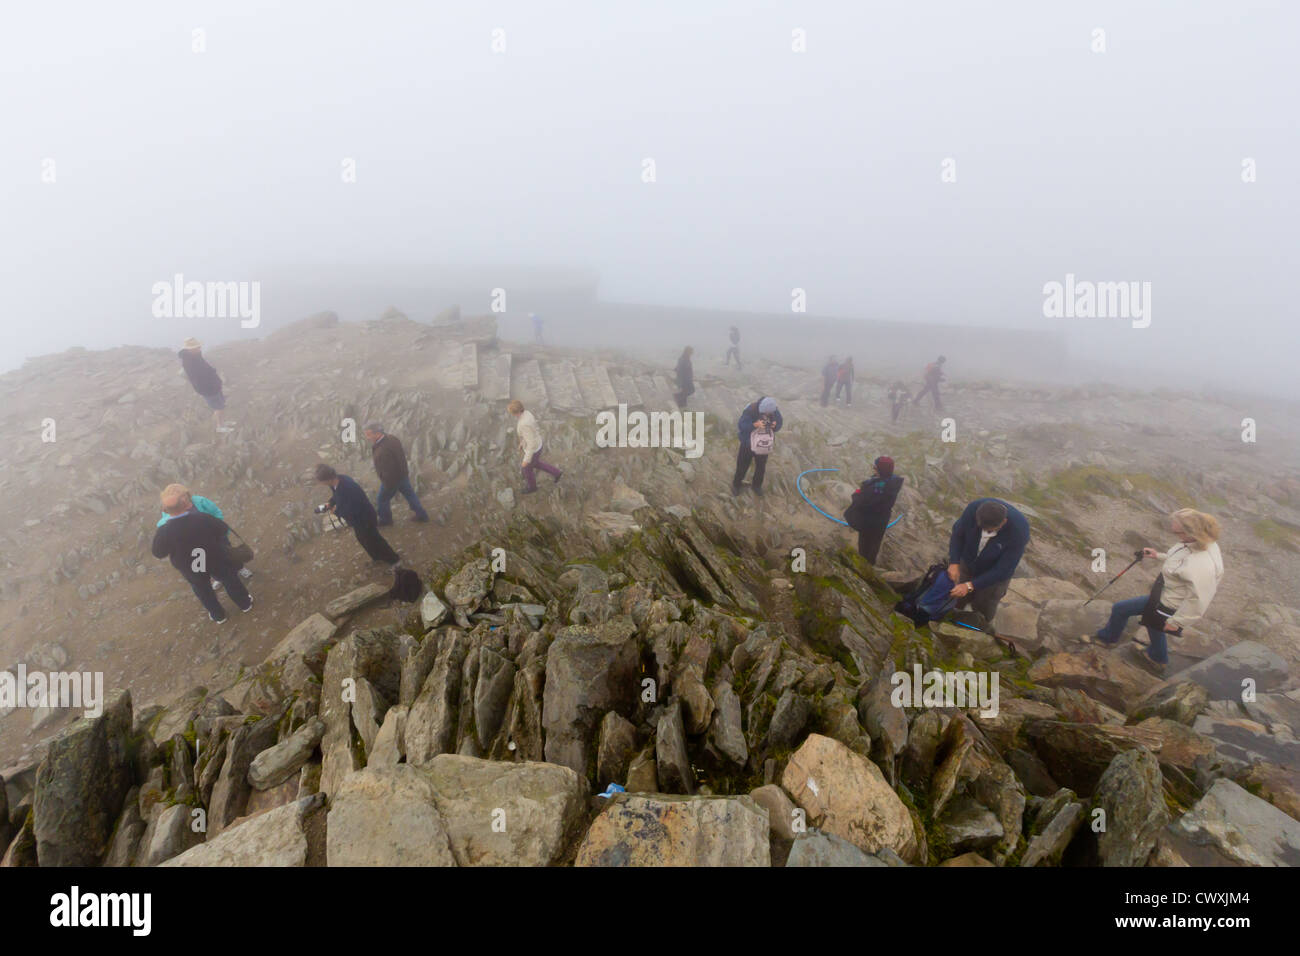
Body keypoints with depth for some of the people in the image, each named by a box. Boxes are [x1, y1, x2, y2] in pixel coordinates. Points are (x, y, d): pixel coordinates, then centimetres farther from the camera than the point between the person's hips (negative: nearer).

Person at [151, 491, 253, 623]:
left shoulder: (164, 532, -29)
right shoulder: (203, 519, -32)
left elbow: (158, 553, -10)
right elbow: (224, 529, -15)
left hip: (190, 569, 1)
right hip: (215, 560, -1)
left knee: (202, 590, 28)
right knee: (229, 580, 26)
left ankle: (218, 616, 47)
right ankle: (245, 604, 47)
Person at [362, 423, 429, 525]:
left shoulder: (382, 451, -37)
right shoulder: (392, 438, -9)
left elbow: (388, 472, -32)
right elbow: (403, 452, 7)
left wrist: (388, 487, -18)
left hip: (392, 479, -8)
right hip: (403, 474, 8)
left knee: (382, 499, 17)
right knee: (409, 494, 24)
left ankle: (385, 520, 38)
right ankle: (422, 515, 37)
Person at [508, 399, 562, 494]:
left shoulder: (524, 424, -43)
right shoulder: (526, 413, -12)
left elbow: (532, 444, -35)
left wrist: (526, 460, -22)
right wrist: (522, 442, 20)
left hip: (533, 450, -8)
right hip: (533, 443, 8)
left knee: (527, 468, 22)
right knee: (535, 464, 34)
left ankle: (531, 486, 53)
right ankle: (555, 473, 47)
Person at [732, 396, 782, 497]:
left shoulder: (775, 410, -18)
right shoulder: (750, 410, -30)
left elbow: (779, 423, -4)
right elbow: (741, 426, -27)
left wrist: (775, 425, -29)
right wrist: (755, 425, -43)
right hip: (748, 443, -3)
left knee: (761, 466, 18)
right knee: (743, 465, 13)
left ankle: (756, 485, 44)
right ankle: (736, 484, 39)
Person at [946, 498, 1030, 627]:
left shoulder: (1019, 531, -38)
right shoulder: (974, 508, -32)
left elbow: (1004, 570, -29)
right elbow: (958, 534, -12)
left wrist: (971, 586, -32)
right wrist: (954, 562, -23)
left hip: (994, 575, -2)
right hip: (968, 563, 2)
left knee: (983, 611, 20)